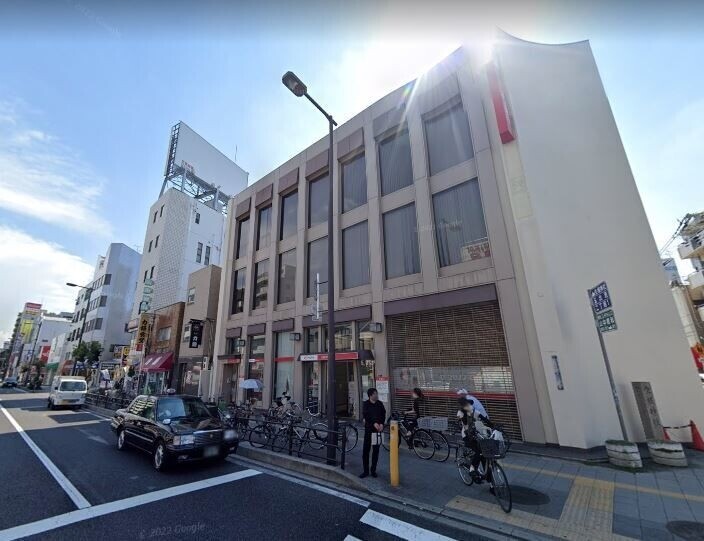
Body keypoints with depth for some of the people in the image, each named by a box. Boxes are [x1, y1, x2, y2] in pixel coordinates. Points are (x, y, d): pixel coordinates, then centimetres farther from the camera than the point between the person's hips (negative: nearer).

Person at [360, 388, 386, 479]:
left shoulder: (380, 404, 3)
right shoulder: (366, 404, -5)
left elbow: (383, 414, 5)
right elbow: (365, 416, -12)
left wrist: (381, 424, -11)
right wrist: (374, 423, -22)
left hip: (378, 429, 2)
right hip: (368, 429, -2)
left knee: (376, 451, 9)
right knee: (366, 450, 2)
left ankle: (373, 470, 22)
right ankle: (366, 470, 16)